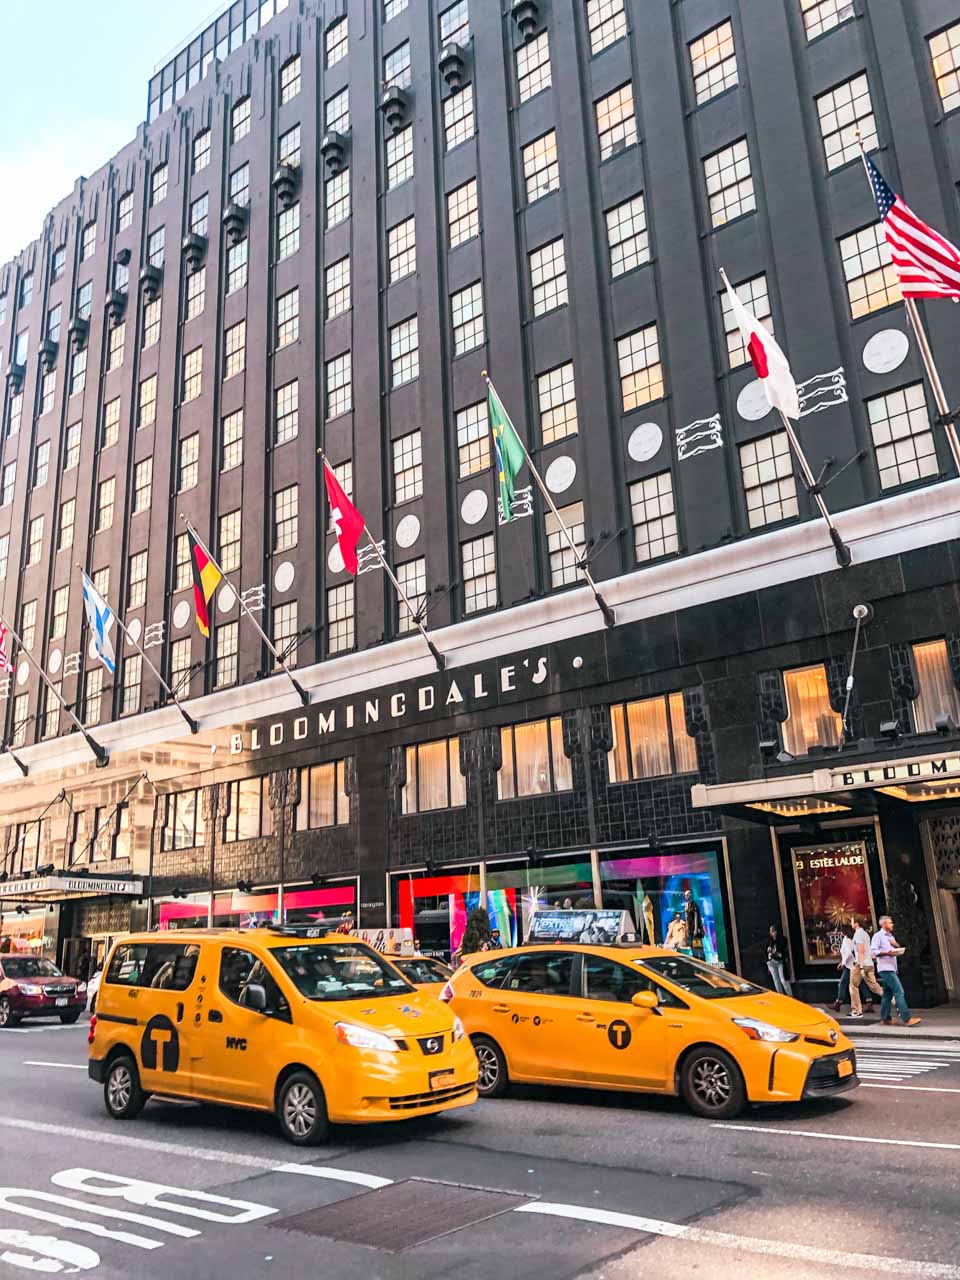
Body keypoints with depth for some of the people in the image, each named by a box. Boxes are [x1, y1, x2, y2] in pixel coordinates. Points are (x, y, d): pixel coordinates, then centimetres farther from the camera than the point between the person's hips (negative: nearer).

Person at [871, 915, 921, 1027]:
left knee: (888, 994, 11)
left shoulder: (891, 936, 22)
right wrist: (887, 953, -21)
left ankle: (885, 1018, 16)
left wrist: (896, 945, 2)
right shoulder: (878, 936, -5)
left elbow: (899, 949, 22)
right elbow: (873, 951, -13)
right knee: (899, 992, -14)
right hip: (885, 968, -9)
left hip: (892, 968, 9)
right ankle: (907, 1019, -17)